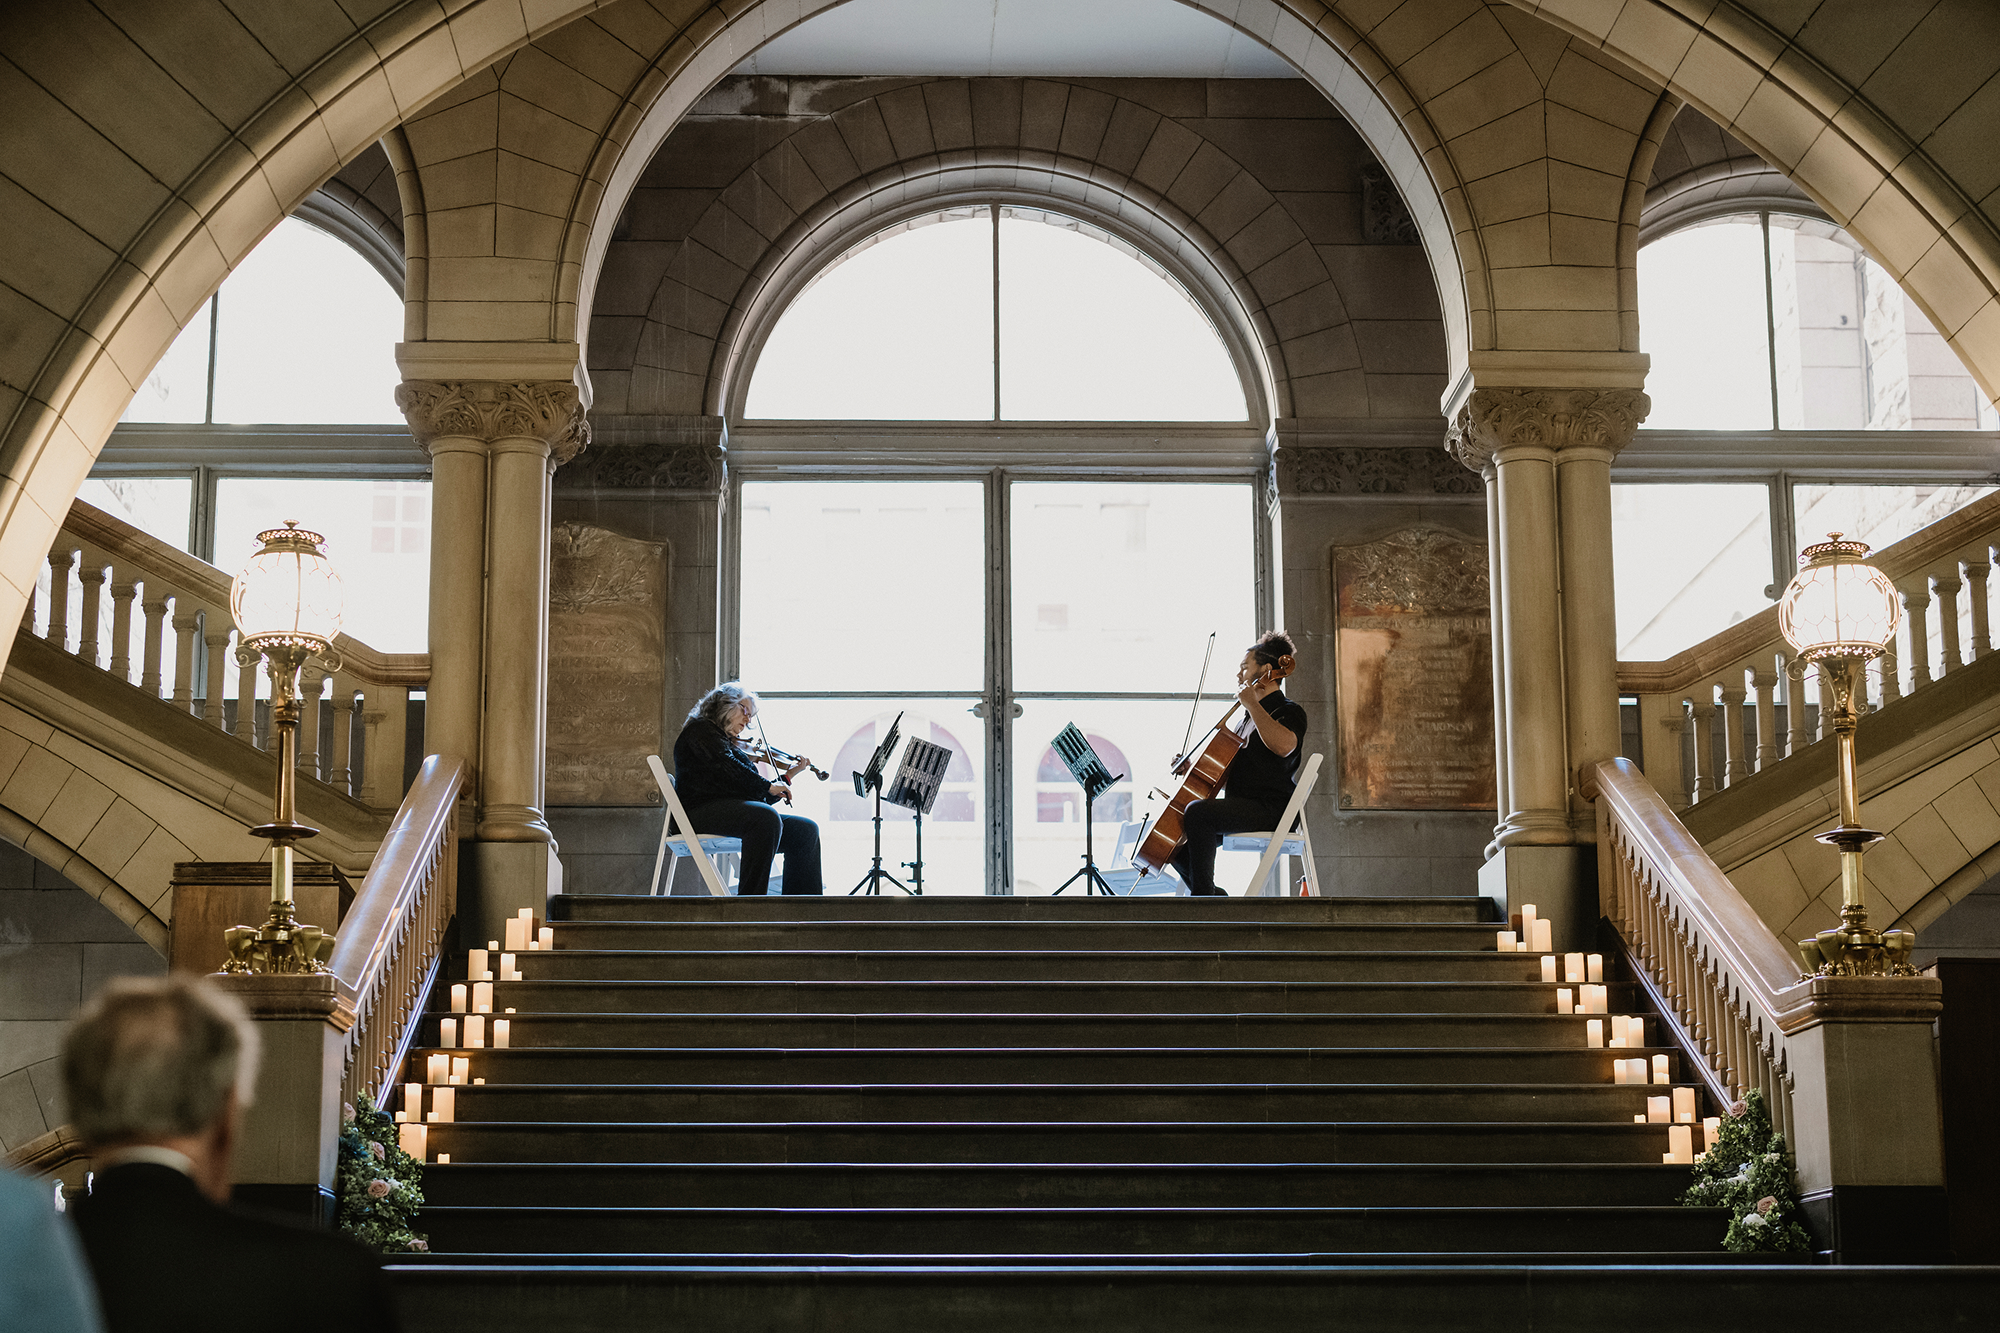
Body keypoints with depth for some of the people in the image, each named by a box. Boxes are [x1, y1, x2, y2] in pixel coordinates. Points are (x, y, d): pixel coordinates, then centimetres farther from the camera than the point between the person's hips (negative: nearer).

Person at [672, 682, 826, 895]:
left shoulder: (732, 745, 31)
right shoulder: (701, 730, 6)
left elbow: (760, 799, 27)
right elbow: (724, 767, -14)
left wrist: (787, 777, 24)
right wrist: (768, 786, -11)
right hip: (702, 810, -9)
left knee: (805, 829, -7)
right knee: (767, 818, -35)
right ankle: (752, 901, -38)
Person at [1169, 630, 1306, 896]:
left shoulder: (1289, 712, -2)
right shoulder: (1250, 719, 27)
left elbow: (1283, 745, -28)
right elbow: (1225, 778, 29)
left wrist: (1253, 704, -23)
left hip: (1268, 810, -10)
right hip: (1241, 809, 10)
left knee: (1197, 812, -32)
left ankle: (1203, 893, -30)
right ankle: (1220, 903, 7)